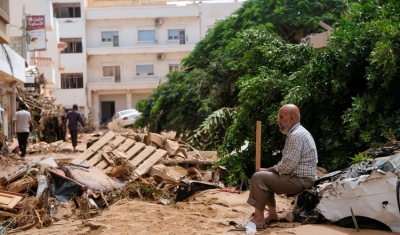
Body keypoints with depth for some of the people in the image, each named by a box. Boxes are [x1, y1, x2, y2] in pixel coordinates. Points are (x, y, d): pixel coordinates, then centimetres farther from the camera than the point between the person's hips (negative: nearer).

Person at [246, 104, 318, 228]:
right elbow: (287, 163, 18)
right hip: (300, 177, 11)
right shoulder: (296, 133, 15)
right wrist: (269, 170, 6)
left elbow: (287, 166, -24)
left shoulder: (296, 135, -19)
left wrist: (268, 170, -9)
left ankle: (259, 218, -11)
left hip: (300, 180, -11)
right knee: (266, 177, 22)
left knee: (258, 177, -16)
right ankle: (272, 214, 17)